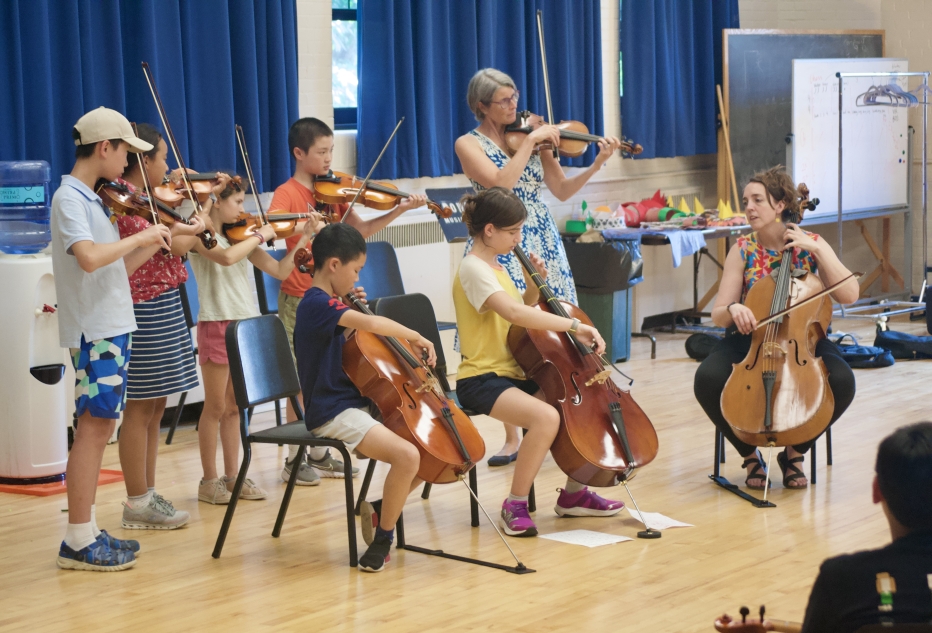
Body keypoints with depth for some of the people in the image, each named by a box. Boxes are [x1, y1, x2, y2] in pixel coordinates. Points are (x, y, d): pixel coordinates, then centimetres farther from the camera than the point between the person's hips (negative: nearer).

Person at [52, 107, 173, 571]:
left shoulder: (91, 199, 15)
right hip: (94, 330, -10)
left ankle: (86, 534, 17)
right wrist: (140, 236, -19)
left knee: (97, 428, 11)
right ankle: (79, 541, -5)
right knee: (93, 426, -8)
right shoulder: (70, 198, -13)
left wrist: (156, 243, 9)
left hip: (111, 328, 10)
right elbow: (89, 257, -31)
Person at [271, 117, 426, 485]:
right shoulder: (287, 193, -9)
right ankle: (294, 459, 8)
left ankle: (319, 454, 21)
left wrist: (400, 210, -3)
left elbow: (362, 230, 9)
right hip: (301, 299, -6)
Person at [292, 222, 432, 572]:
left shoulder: (325, 304, 14)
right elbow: (372, 323, -33)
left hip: (357, 404, 11)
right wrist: (415, 336, -19)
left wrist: (351, 310, 13)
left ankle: (380, 509, 14)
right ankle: (382, 538, -11)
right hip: (332, 414, -10)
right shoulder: (317, 304, -17)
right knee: (407, 455, -29)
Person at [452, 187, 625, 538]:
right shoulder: (473, 269, -16)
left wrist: (535, 284, 6)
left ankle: (574, 493, 14)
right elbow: (513, 313, -32)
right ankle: (515, 507, -17)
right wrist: (574, 325, -33)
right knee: (546, 416, -33)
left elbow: (523, 310, 27)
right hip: (481, 380, -9)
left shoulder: (495, 266, 14)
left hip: (514, 374, 9)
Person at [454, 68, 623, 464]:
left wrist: (596, 165, -6)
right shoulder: (469, 144, -1)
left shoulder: (532, 136, 9)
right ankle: (512, 437, 4)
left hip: (542, 243, 3)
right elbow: (500, 182, -19)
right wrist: (530, 142, -17)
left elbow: (561, 190, 7)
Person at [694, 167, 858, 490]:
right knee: (708, 379, -31)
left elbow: (849, 295, -13)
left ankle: (795, 452, -4)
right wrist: (732, 310, -27)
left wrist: (817, 250, -20)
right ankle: (750, 454, -5)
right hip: (750, 340, 0)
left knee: (842, 381, -31)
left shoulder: (811, 245, -2)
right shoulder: (743, 250, -1)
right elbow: (718, 315, -3)